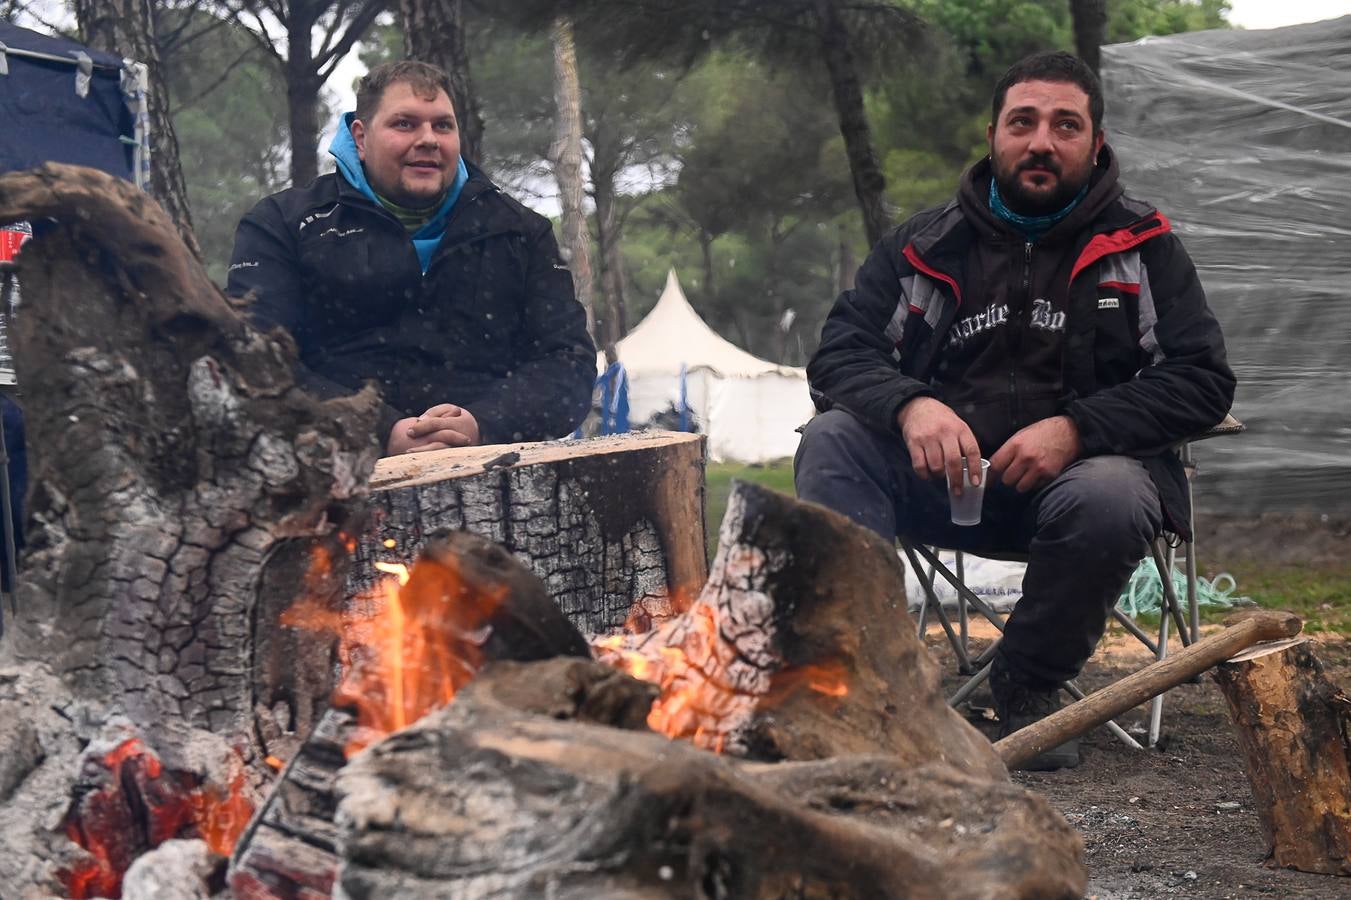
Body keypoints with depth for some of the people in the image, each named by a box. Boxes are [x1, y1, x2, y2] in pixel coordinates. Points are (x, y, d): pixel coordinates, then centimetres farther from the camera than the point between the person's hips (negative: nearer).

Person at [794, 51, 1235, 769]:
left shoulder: (1141, 245, 6)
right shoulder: (925, 246, 9)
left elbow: (1201, 379, -3)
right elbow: (838, 356, 2)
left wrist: (1076, 428, -18)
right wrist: (909, 406, -22)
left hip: (1078, 472, -2)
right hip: (941, 480, 2)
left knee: (1109, 498, -36)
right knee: (831, 440, -23)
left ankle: (1028, 687, -10)